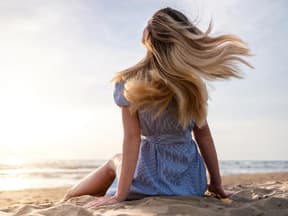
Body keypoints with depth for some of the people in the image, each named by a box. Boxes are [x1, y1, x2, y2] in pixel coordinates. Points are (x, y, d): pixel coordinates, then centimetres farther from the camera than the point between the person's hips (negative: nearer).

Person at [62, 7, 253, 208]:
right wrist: (216, 183, 8)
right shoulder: (193, 83, -2)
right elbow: (203, 134, 1)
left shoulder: (130, 83, -10)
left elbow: (132, 138, -14)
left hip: (151, 179, -3)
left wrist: (120, 194, -11)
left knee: (115, 162, 32)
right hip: (191, 182, 3)